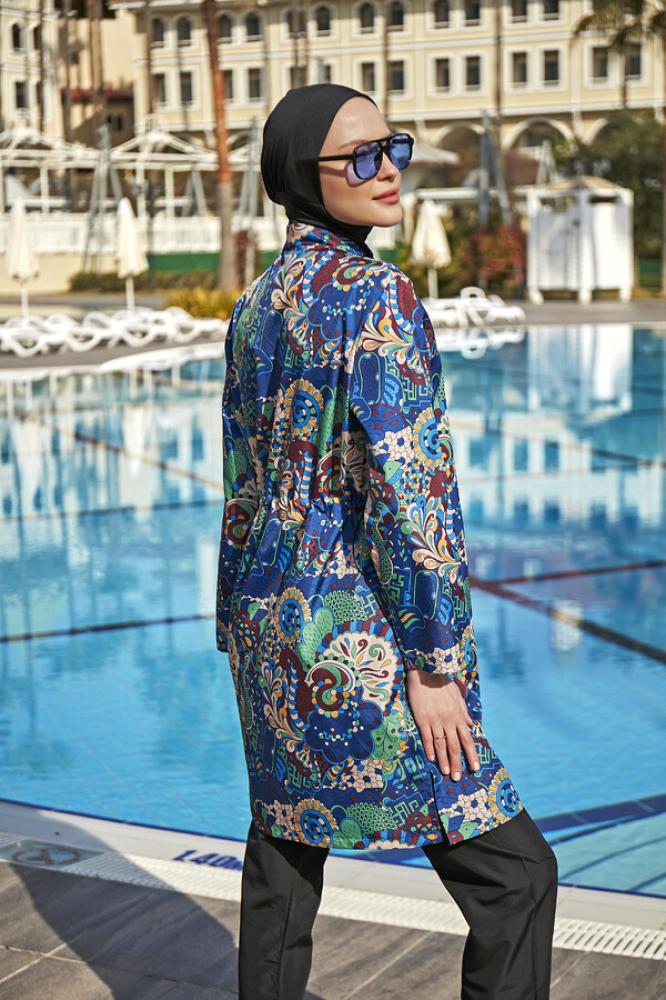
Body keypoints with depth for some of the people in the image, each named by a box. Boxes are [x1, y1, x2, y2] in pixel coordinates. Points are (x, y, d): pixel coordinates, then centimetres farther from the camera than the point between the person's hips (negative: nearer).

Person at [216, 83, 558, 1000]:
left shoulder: (256, 306, 10)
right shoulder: (375, 296, -16)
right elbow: (402, 487, -20)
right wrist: (434, 665, -16)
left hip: (271, 618, 9)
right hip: (357, 640, -9)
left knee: (284, 853, 20)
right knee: (515, 871, 0)